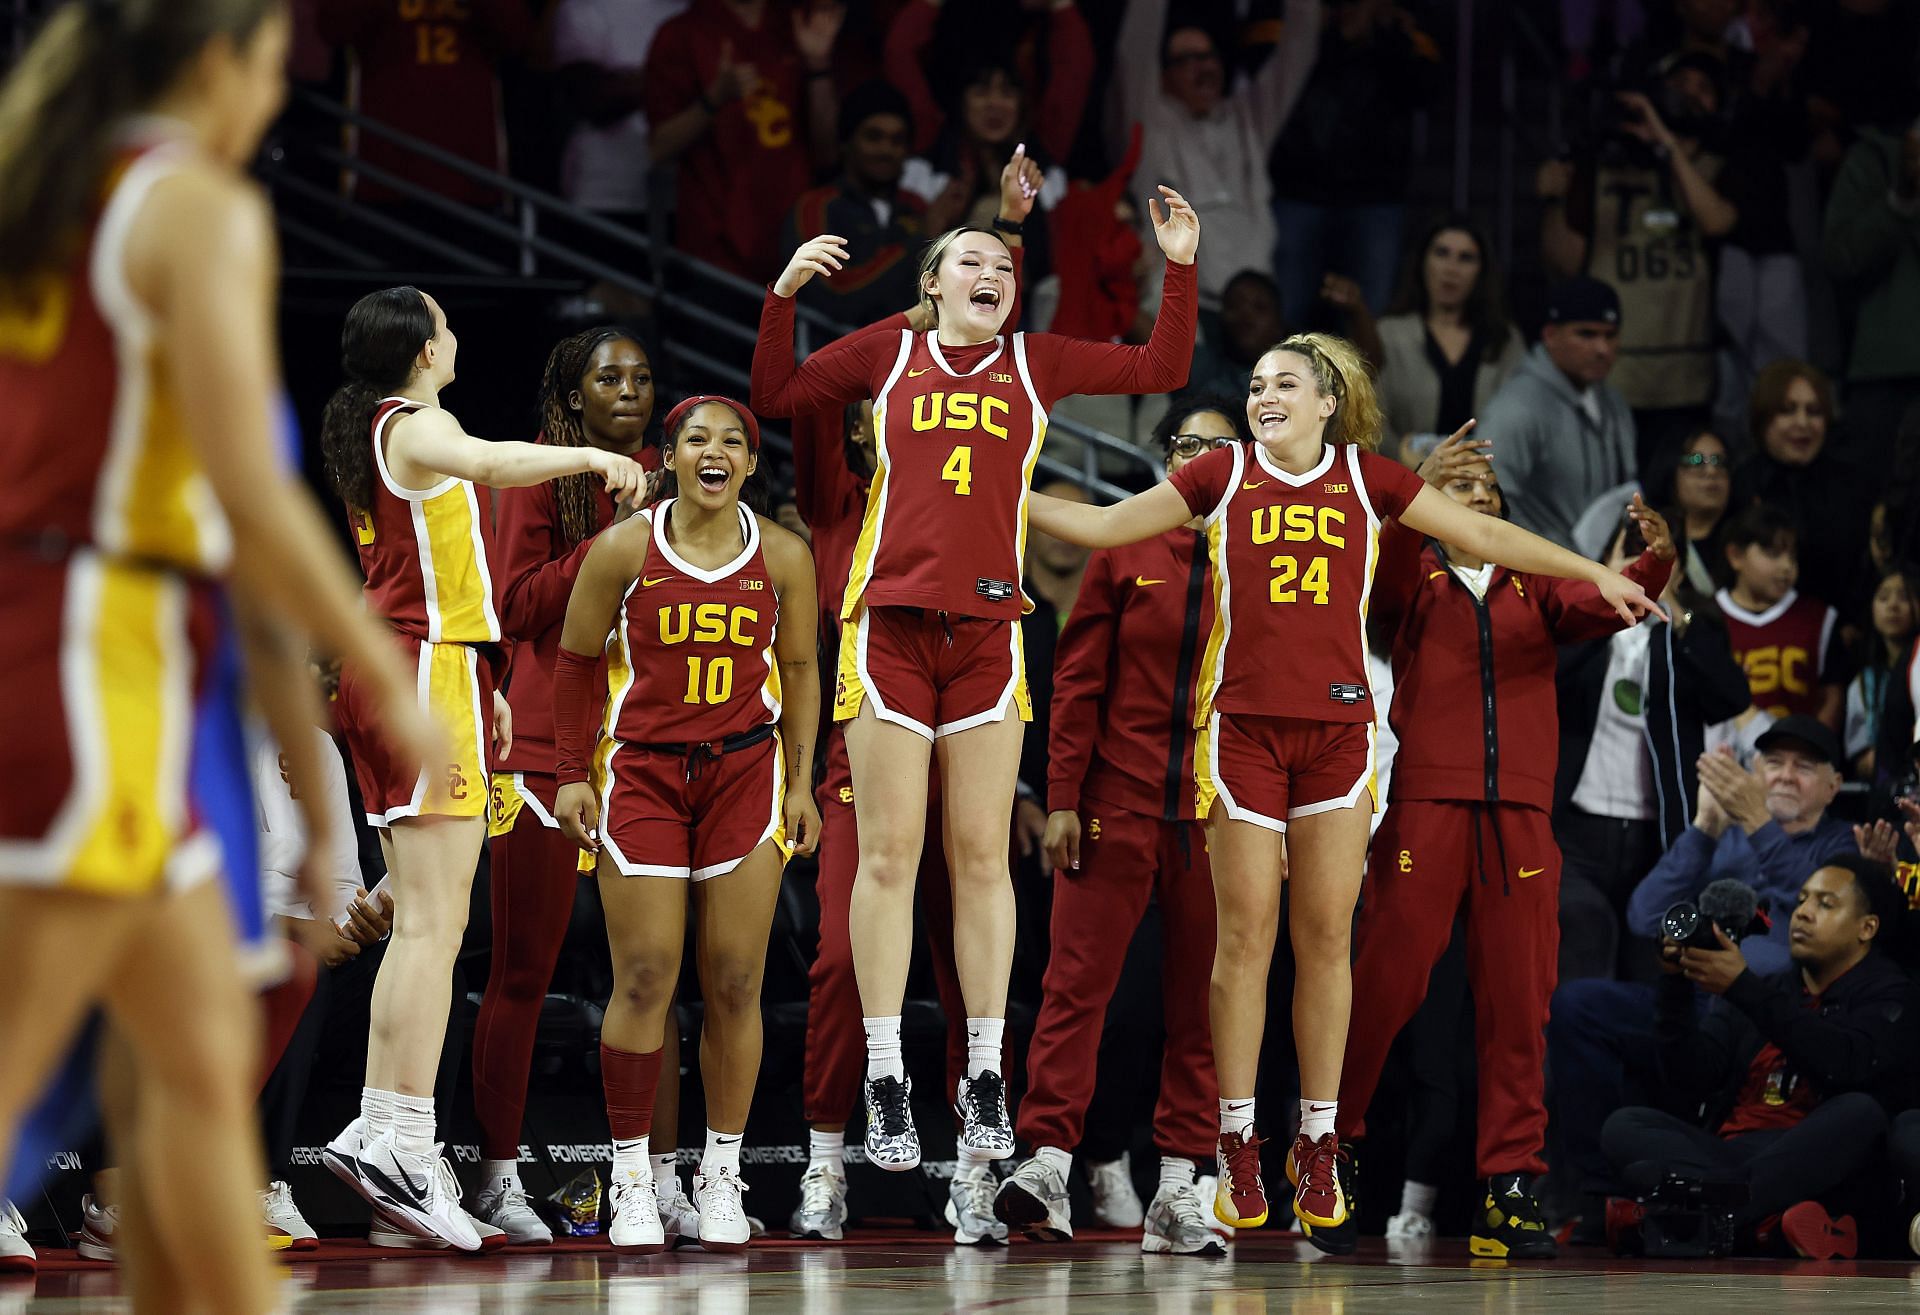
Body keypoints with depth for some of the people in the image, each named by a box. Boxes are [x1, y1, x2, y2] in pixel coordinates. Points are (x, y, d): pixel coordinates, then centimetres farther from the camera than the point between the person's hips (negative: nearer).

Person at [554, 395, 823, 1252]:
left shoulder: (782, 556, 2)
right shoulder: (623, 550, -3)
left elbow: (799, 671, 10)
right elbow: (576, 661, 6)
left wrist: (801, 784, 6)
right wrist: (573, 774, 2)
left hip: (744, 771, 1)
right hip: (641, 770, -1)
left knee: (735, 985, 0)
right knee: (644, 981, -5)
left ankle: (721, 1176, 10)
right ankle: (631, 1176, 3)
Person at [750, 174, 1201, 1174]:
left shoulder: (1036, 363, 15)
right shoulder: (887, 357, 12)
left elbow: (1160, 369, 20)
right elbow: (772, 396, 20)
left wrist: (1179, 267, 13)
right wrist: (785, 292, 10)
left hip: (987, 630, 1)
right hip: (890, 621, -1)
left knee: (981, 857, 1)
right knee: (890, 854, -4)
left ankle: (984, 1079, 5)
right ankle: (885, 1083, -2)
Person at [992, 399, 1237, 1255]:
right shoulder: (1122, 557, 6)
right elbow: (1078, 682, 4)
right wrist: (1062, 799, -3)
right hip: (1118, 802, -1)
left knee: (1201, 1000, 3)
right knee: (1077, 983, -8)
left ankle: (1179, 1187, 7)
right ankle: (1048, 1163, -11)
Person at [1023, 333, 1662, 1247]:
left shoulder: (1367, 477, 9)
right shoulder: (1224, 475, 7)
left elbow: (1484, 535, 14)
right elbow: (1106, 526, 11)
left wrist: (1594, 573, 14)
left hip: (1338, 726, 1)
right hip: (1243, 724, -1)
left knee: (1326, 936, 0)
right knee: (1245, 934, -4)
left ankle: (1318, 1152, 6)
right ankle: (1237, 1148, 2)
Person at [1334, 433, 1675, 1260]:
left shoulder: (1536, 590, 18)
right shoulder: (1415, 581, 11)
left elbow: (1601, 606, 2)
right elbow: (1382, 580, -11)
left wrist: (1656, 561, -18)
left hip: (1519, 816, 3)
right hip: (1425, 806, -3)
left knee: (1518, 1001, -1)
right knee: (1386, 983, -6)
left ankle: (1510, 1186, 1)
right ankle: (1327, 1142, 10)